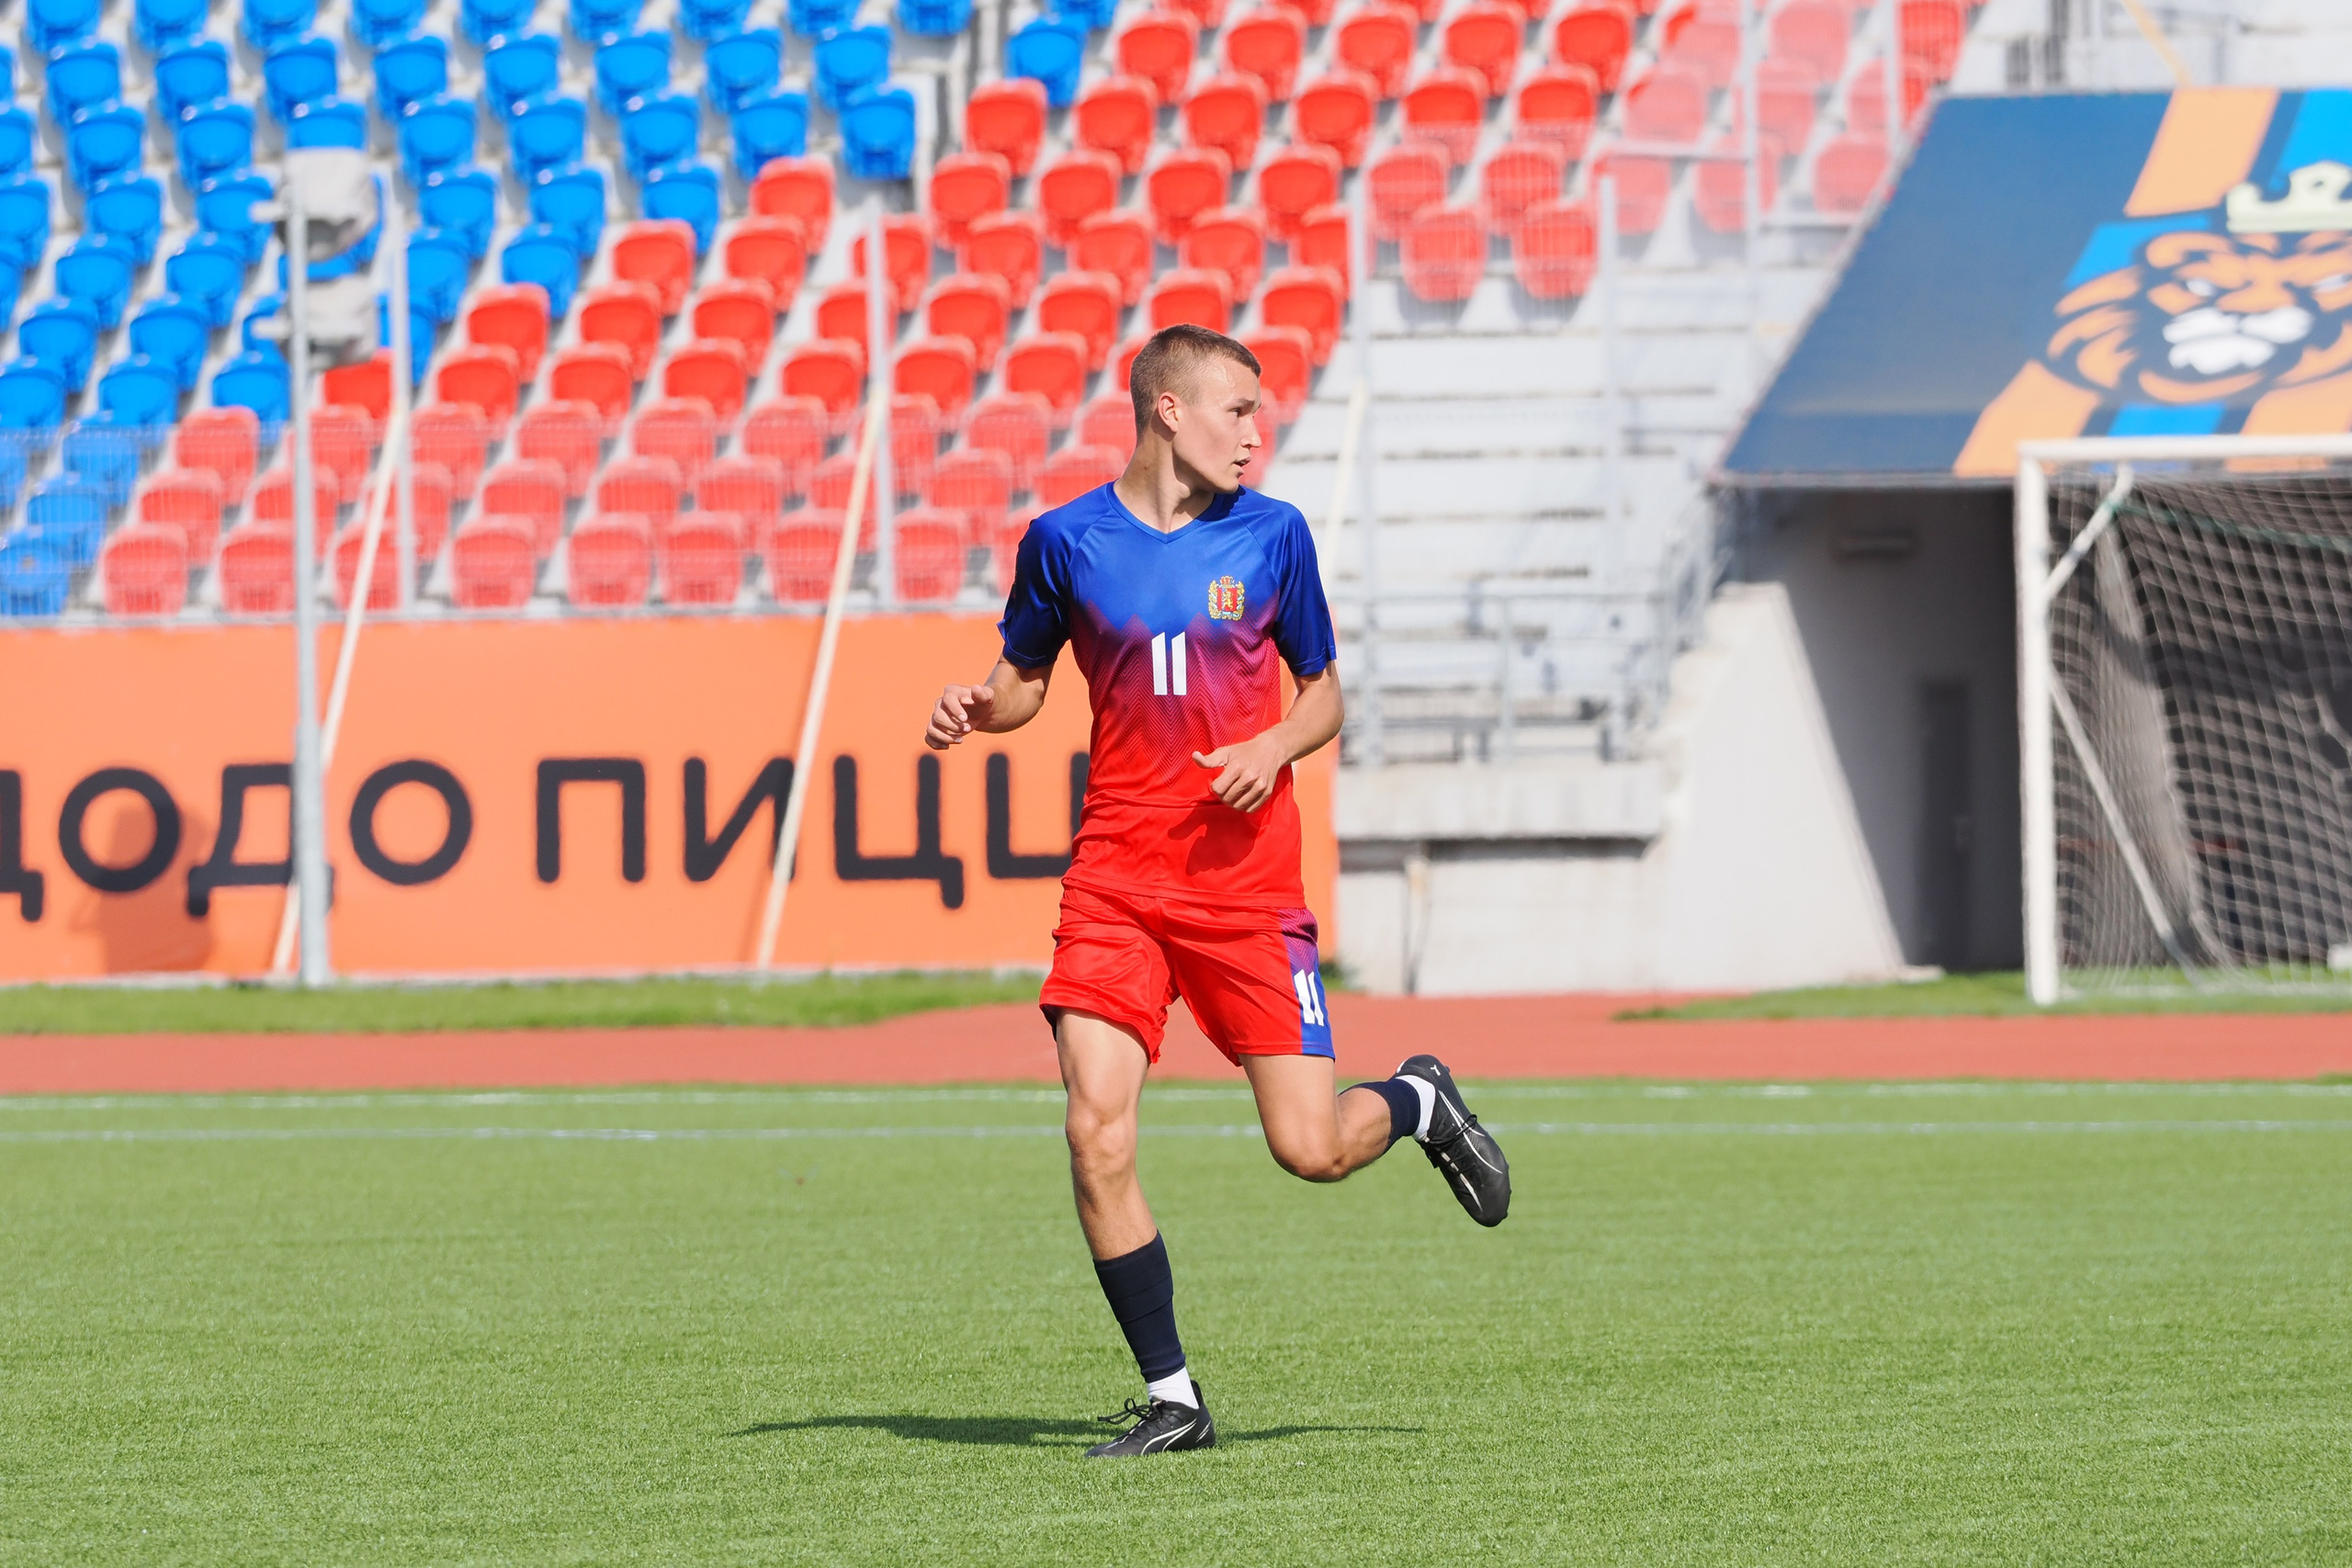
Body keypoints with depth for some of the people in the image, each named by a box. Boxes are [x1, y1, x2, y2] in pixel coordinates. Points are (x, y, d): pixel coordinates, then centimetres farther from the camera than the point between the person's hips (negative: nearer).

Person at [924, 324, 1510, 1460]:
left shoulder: (1270, 536, 4)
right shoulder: (1066, 541, 2)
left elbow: (1323, 692, 12)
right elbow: (1025, 677, 16)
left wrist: (1273, 749, -9)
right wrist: (974, 708, -6)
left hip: (1247, 882, 0)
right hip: (1116, 882, 0)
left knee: (1309, 1147, -4)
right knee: (1096, 1136, -12)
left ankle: (1419, 1100, 33)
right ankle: (1171, 1398, 1)